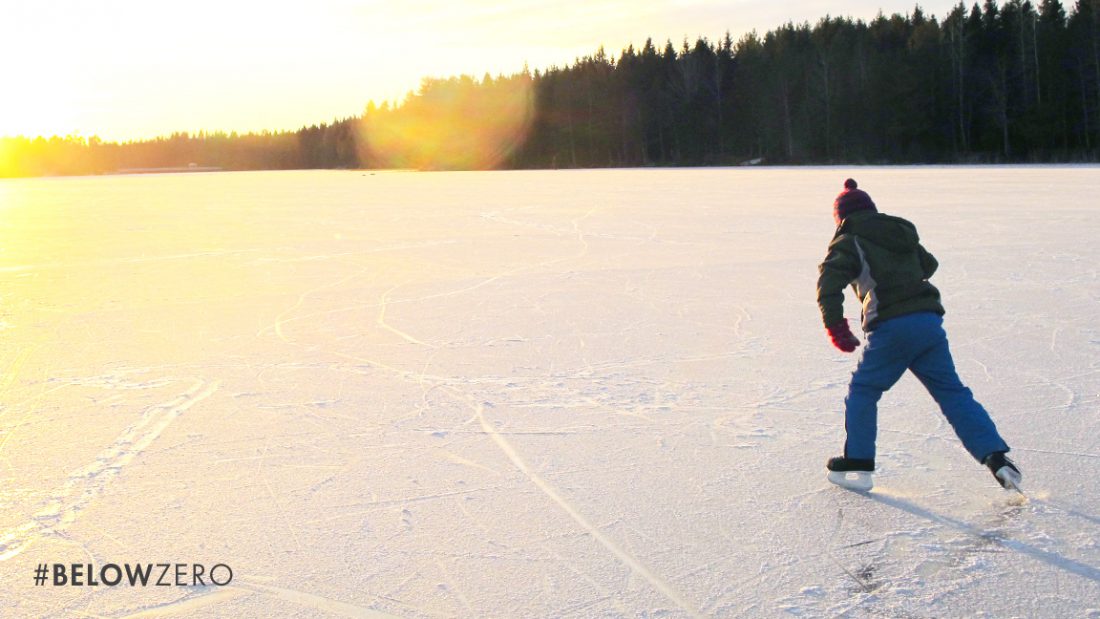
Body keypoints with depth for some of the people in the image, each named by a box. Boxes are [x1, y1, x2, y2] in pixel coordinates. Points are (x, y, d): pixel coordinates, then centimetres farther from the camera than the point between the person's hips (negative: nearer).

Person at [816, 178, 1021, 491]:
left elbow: (829, 283, -12)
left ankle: (858, 463, 12)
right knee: (952, 392, 9)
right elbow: (929, 265, 36)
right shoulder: (902, 231, 22)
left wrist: (836, 327, -8)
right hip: (930, 321, 5)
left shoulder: (849, 243, 4)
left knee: (863, 391, 11)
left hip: (891, 327, -5)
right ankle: (995, 455, 0)